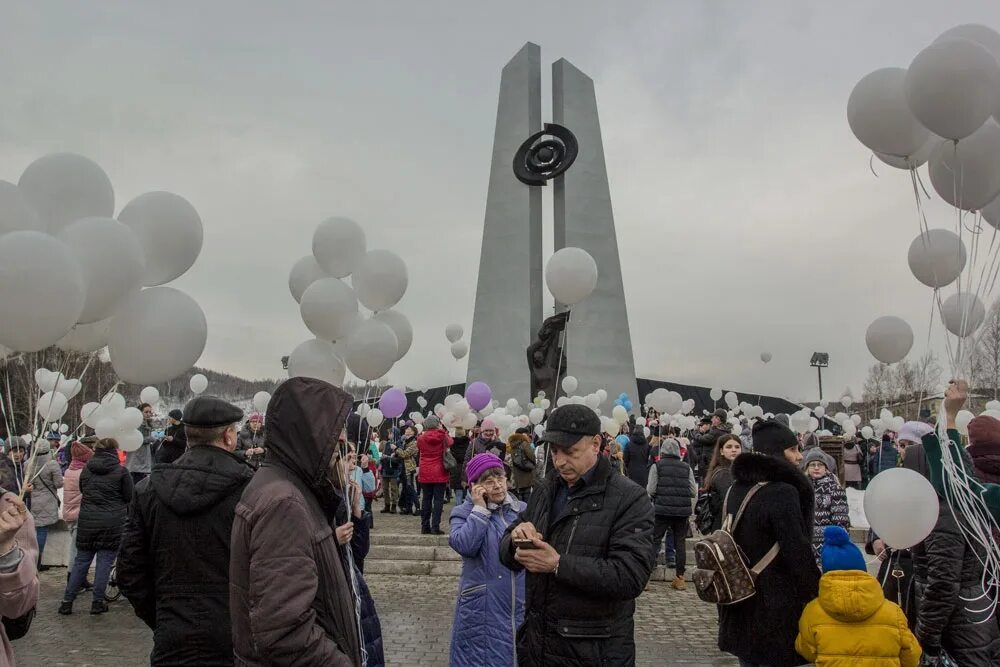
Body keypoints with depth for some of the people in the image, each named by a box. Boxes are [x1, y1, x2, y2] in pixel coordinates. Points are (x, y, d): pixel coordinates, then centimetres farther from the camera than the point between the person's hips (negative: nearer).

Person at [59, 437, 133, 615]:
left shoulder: (86, 469, 4)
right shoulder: (121, 471, -7)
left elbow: (82, 491, 15)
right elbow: (129, 497, -2)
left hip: (86, 520, 4)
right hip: (112, 522, -4)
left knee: (81, 560, 13)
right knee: (105, 561, 5)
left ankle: (67, 602, 16)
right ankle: (97, 603, 8)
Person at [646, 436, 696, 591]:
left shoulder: (657, 466, -1)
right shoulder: (687, 468, 6)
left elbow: (650, 490, -6)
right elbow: (694, 492, 4)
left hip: (662, 509, -2)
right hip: (683, 511, 3)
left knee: (654, 541, 2)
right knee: (680, 543, 10)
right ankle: (679, 578, 14)